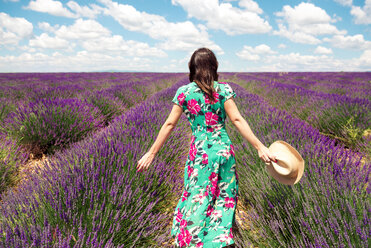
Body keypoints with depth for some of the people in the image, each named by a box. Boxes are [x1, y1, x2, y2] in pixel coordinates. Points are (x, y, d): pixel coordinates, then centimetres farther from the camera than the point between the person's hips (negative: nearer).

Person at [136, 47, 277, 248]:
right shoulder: (223, 89, -3)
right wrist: (260, 146, -10)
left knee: (198, 200, 15)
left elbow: (169, 124, -3)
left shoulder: (184, 92, -2)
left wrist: (152, 153, 4)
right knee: (224, 199, 18)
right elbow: (237, 120, -11)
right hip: (224, 150, 1)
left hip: (200, 153, 0)